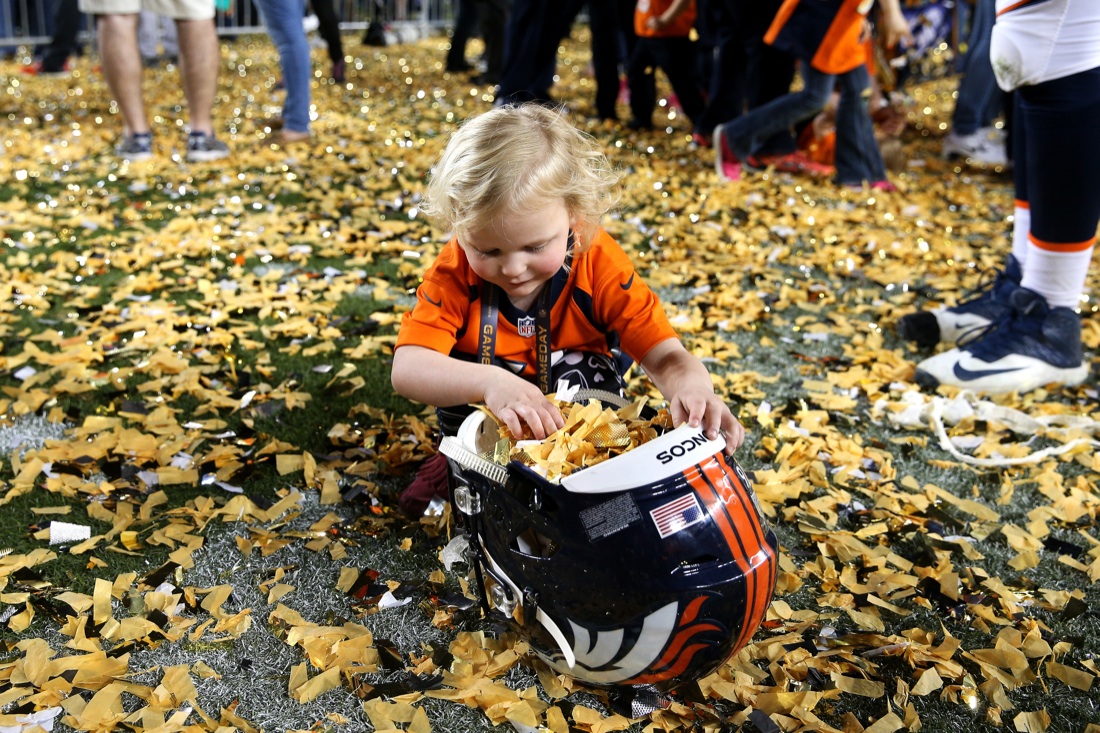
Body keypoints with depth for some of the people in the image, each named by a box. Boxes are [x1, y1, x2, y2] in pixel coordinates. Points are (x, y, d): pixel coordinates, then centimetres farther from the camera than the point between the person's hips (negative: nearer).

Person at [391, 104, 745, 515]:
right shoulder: (456, 272, -24)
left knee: (584, 373, -30)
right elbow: (406, 369, -35)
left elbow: (664, 356, -26)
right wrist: (490, 382, -54)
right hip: (483, 421, 1)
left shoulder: (599, 265, -23)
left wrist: (693, 389, -51)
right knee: (457, 370, -27)